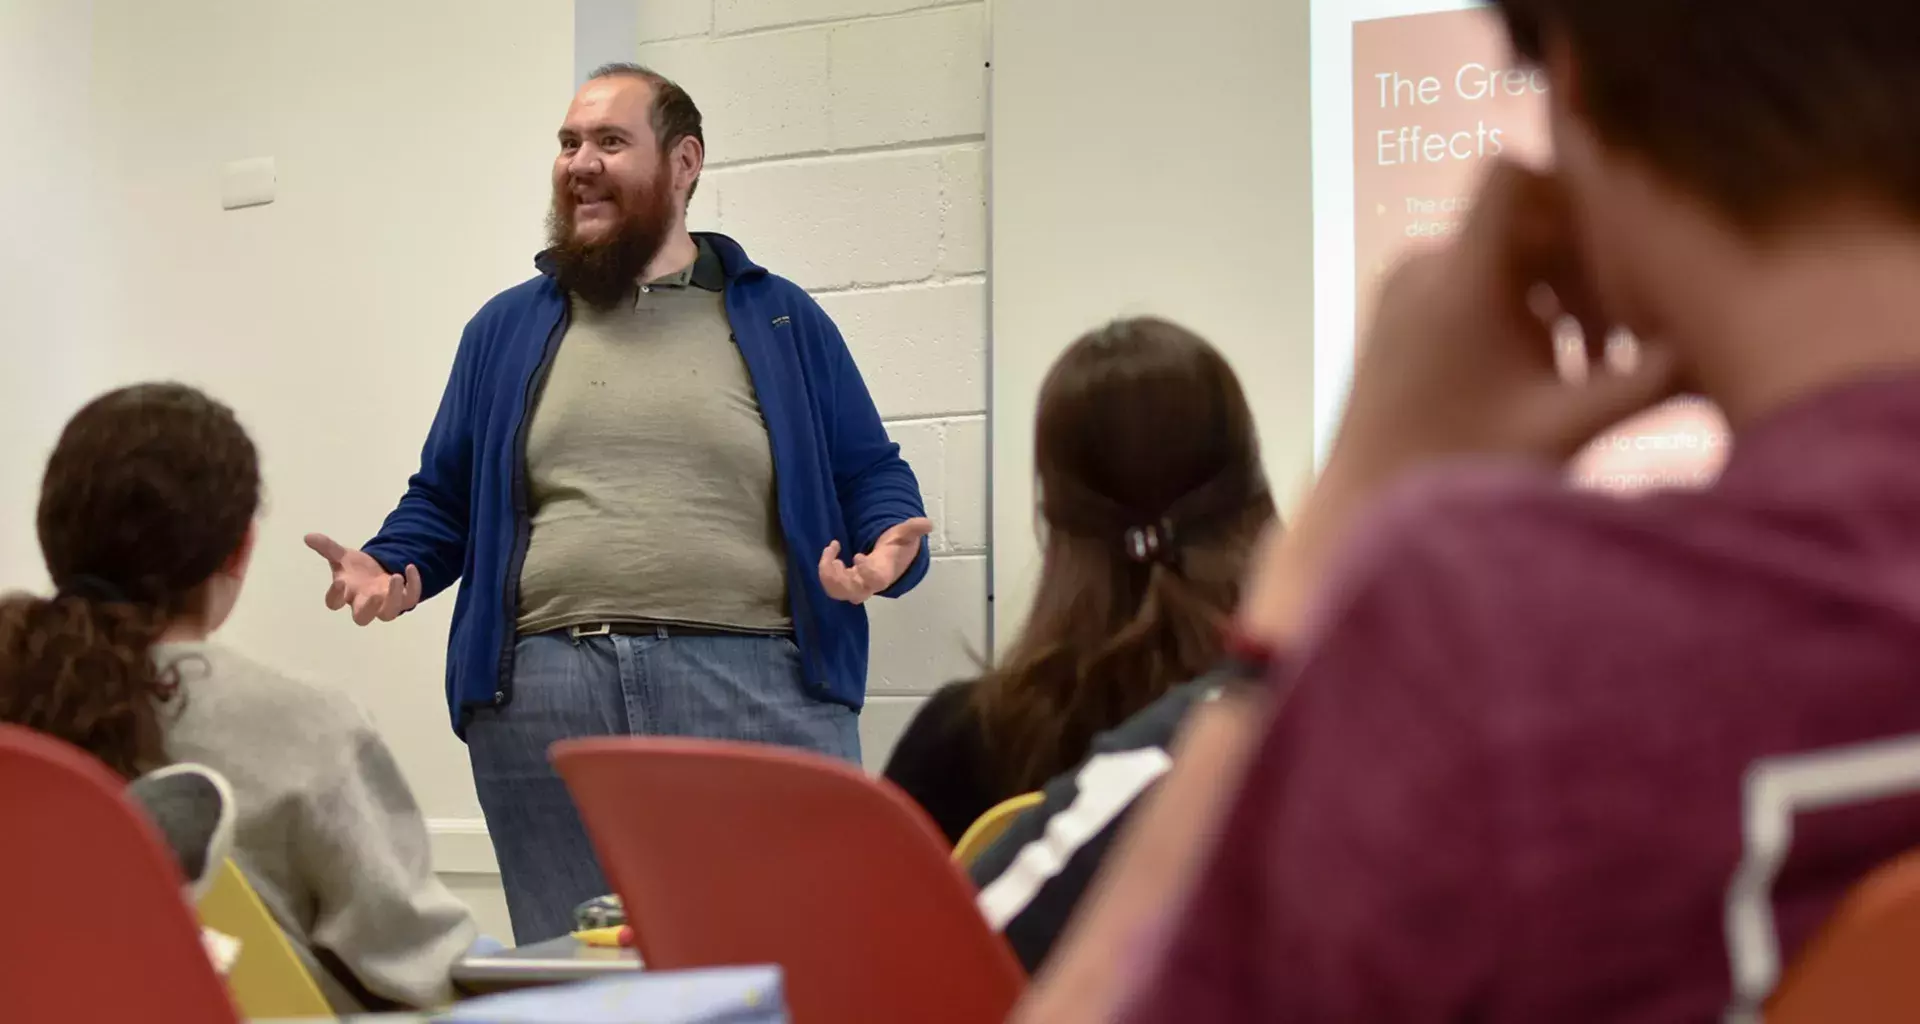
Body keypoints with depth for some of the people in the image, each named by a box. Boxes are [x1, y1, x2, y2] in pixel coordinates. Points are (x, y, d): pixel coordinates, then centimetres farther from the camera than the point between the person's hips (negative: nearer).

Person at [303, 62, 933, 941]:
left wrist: (886, 553, -9)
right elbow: (443, 500, 20)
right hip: (548, 696, 2)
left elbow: (871, 475, 13)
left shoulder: (778, 319, 14)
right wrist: (385, 569, 0)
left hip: (756, 685, -2)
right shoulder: (507, 330, 19)